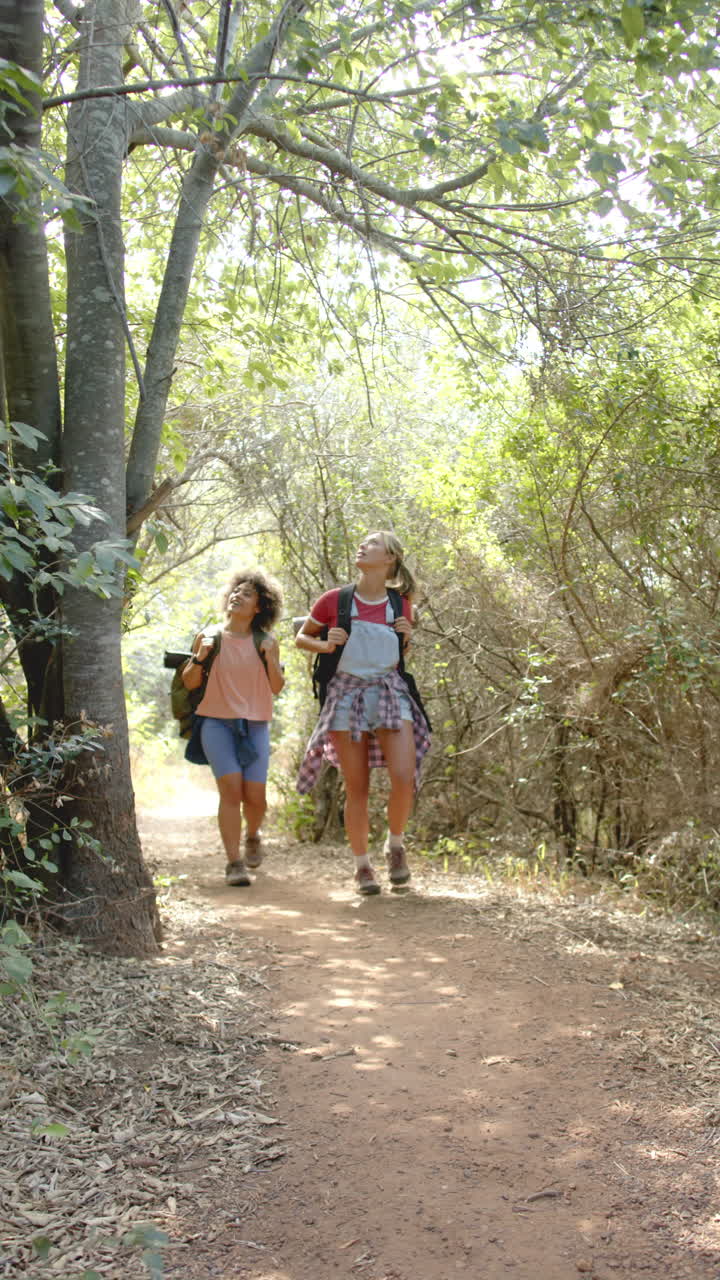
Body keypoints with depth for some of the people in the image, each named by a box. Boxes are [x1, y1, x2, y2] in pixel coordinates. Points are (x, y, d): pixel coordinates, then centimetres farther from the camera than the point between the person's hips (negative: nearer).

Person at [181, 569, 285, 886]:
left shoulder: (265, 642, 7)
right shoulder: (209, 637, 5)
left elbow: (276, 688, 4)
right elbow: (189, 682, 7)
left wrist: (270, 658, -11)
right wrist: (200, 656, -11)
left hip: (255, 726, 1)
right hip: (216, 722, -1)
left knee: (255, 797, -3)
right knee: (231, 790, -15)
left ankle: (252, 835, 31)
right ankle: (234, 863, -9)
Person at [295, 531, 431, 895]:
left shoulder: (400, 604, 6)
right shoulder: (334, 600, -1)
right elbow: (301, 637, 12)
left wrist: (407, 637, -2)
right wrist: (325, 645, -8)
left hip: (389, 691, 1)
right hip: (346, 692, -1)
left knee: (404, 779, -14)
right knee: (357, 788, 2)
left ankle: (395, 844, 13)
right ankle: (362, 865, 17)